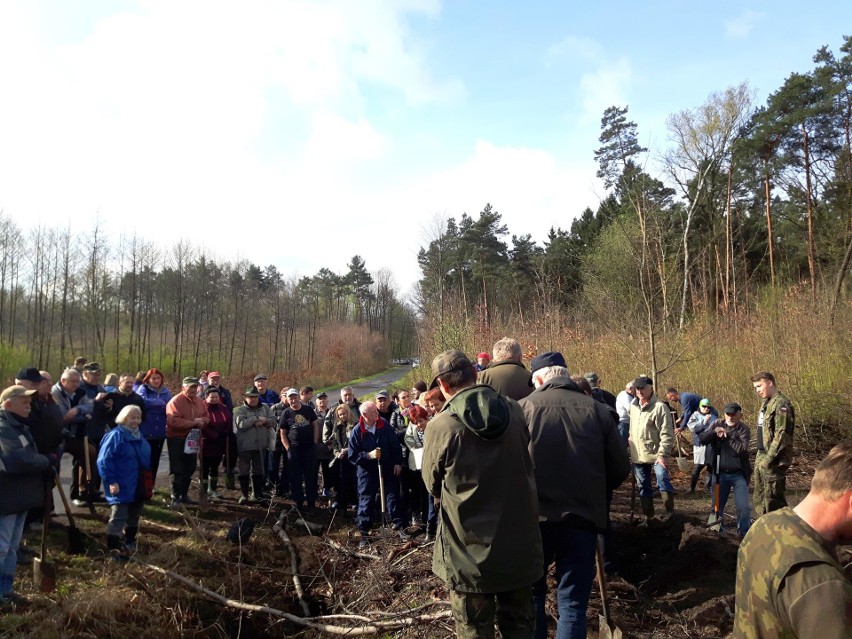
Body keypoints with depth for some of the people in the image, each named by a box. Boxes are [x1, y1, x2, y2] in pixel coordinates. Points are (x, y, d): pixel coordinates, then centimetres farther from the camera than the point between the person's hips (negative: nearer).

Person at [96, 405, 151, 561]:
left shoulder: (139, 436, 11)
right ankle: (113, 547, 0)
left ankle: (129, 542, 36)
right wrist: (111, 482, -23)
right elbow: (103, 460, -20)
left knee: (134, 515, 20)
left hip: (139, 486, 9)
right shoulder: (116, 435, -16)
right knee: (118, 517, -6)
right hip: (122, 487, -9)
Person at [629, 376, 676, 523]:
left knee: (663, 479, -21)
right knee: (643, 486, 13)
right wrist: (630, 443, 15)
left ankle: (670, 513, -10)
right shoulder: (633, 406, 8)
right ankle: (648, 516, 24)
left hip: (655, 454, -6)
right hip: (637, 455, 6)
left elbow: (667, 434, -16)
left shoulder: (660, 407, -13)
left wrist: (662, 454, -20)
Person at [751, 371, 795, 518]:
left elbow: (782, 435, -21)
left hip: (774, 461, -10)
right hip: (761, 459, 10)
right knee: (759, 498, 17)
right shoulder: (766, 403, 16)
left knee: (773, 498, -4)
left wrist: (769, 458, -21)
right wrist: (760, 457, 16)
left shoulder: (781, 404, -15)